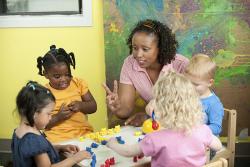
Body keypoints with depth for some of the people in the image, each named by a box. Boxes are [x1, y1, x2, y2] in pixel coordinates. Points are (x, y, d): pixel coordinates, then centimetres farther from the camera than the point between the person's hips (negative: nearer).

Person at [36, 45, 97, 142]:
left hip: (83, 133, 2)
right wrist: (58, 117, -14)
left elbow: (93, 107, 12)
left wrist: (80, 105, -7)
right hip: (57, 138, -2)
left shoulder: (78, 83, 10)